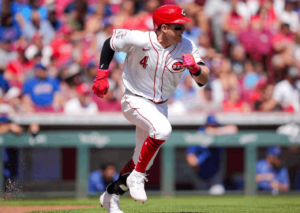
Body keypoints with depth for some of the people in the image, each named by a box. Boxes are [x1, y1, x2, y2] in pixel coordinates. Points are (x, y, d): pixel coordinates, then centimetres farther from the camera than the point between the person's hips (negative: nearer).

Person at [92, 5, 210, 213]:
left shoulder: (187, 47, -12)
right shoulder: (138, 40, -22)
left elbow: (204, 80, -13)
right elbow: (109, 43, -5)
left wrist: (195, 67, -34)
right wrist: (102, 75, -11)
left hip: (160, 105, 6)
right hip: (135, 101, -6)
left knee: (143, 160, 12)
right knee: (162, 129, -34)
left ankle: (111, 196, 32)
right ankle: (136, 178, -17)